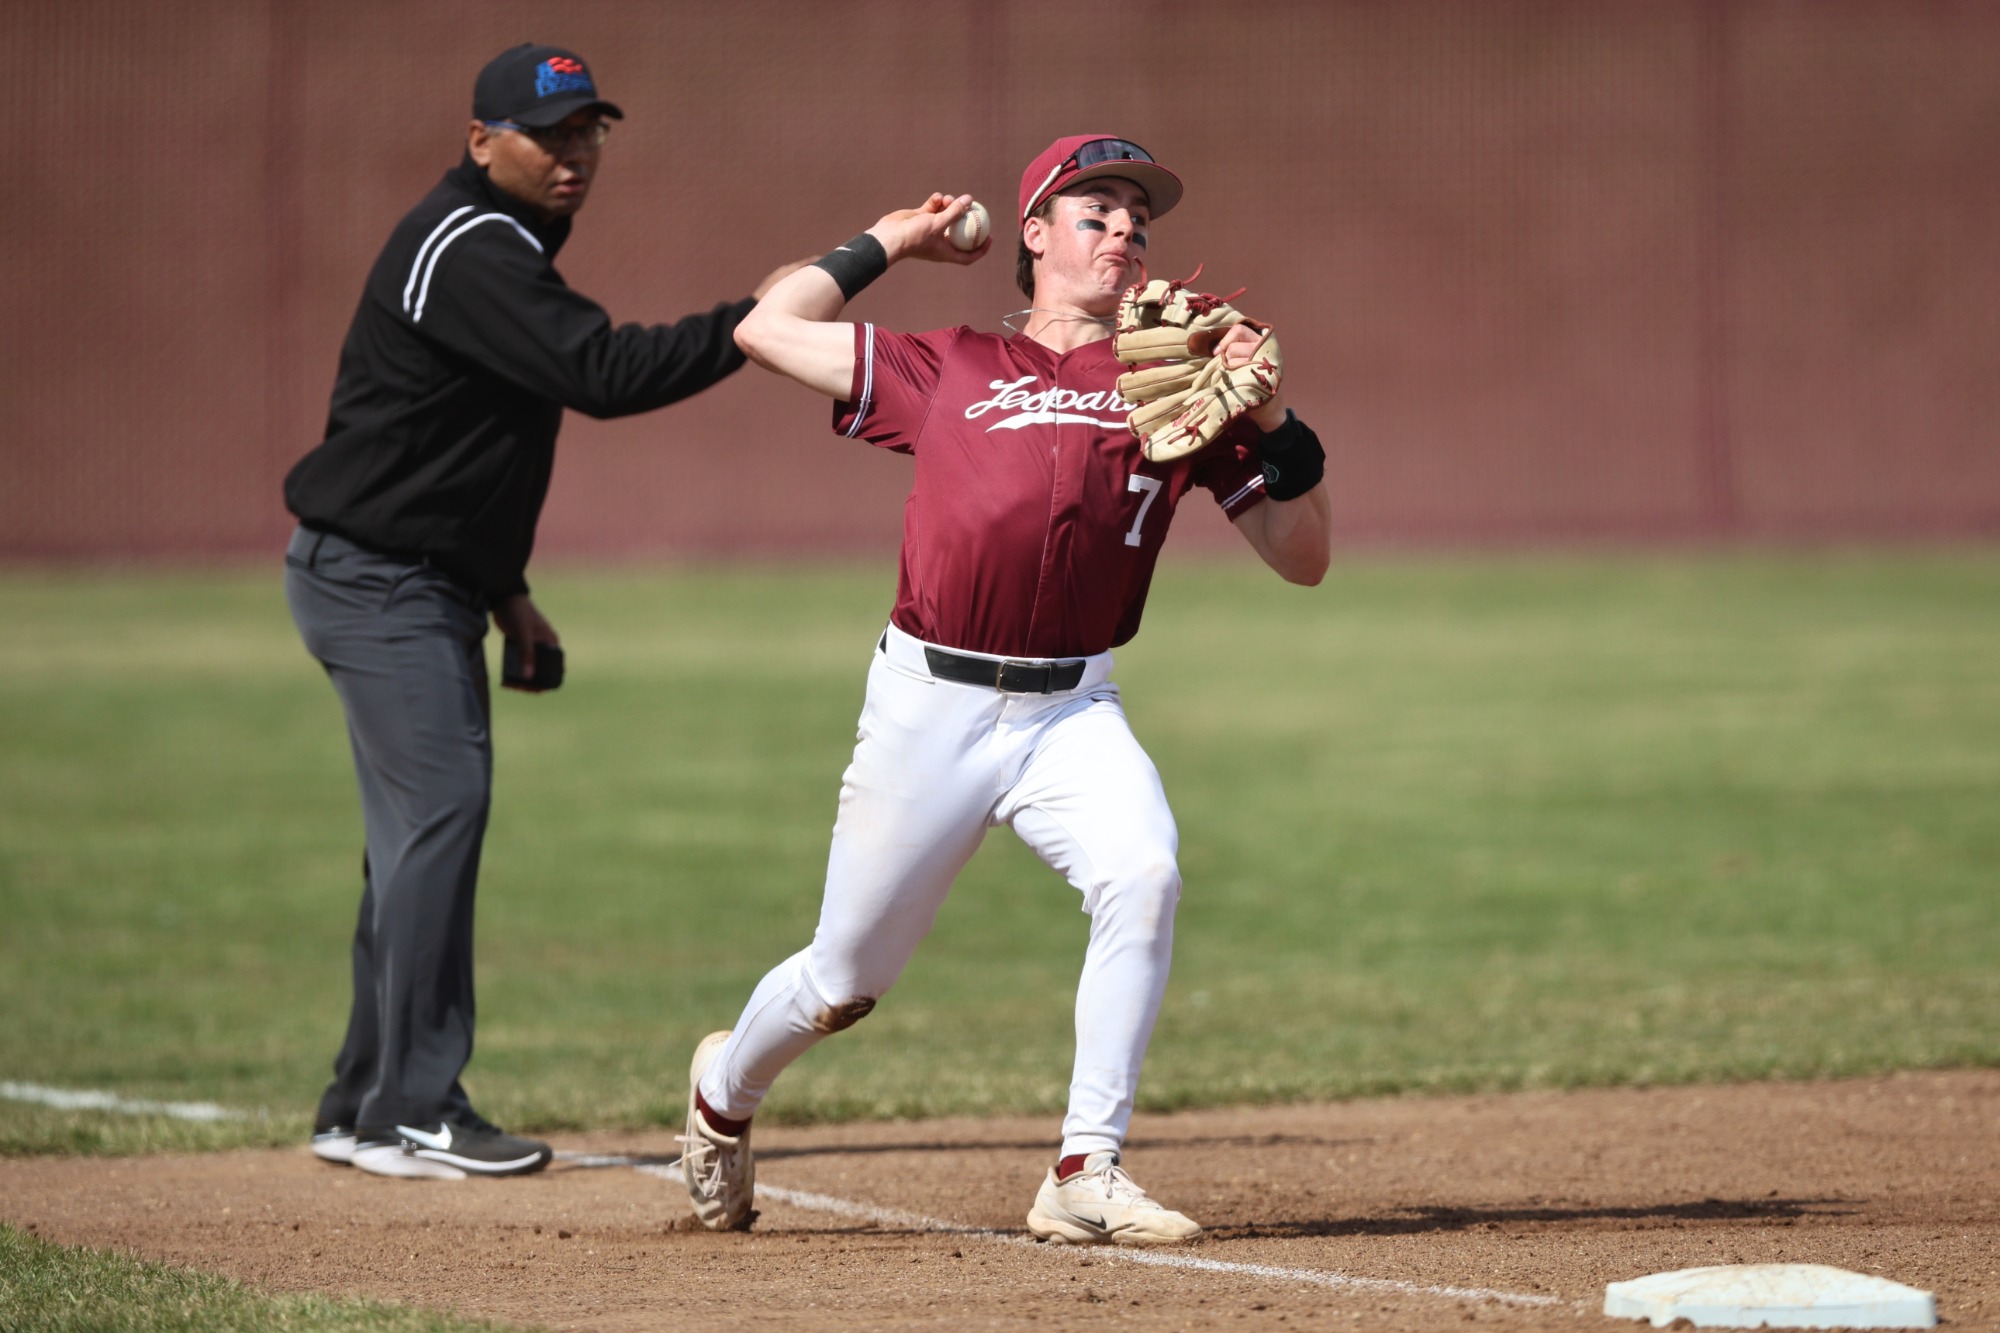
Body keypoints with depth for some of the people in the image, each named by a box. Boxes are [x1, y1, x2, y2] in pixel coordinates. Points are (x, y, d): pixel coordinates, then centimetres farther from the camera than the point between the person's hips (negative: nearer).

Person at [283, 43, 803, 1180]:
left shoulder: (505, 248, 15)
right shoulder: (468, 252, -19)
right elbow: (604, 374, -30)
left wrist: (506, 593, 18)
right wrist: (753, 320, -29)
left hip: (427, 584, 11)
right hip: (377, 578, -11)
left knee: (423, 827, 12)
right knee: (441, 804, -15)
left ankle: (367, 1108, 18)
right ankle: (413, 1113, -15)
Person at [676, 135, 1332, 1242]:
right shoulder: (949, 371, 8)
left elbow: (1302, 558, 7)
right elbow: (768, 330, 8)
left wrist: (1275, 424, -8)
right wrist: (885, 245, 17)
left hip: (1072, 713, 1)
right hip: (928, 705, -1)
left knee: (1142, 875, -29)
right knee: (845, 980, 6)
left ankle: (1086, 1175, -22)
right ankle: (725, 1089, 40)